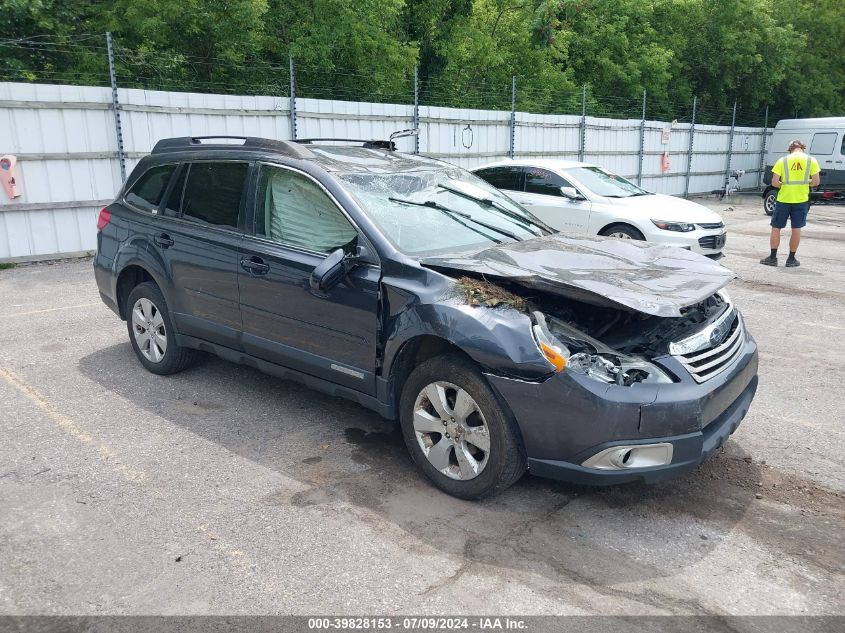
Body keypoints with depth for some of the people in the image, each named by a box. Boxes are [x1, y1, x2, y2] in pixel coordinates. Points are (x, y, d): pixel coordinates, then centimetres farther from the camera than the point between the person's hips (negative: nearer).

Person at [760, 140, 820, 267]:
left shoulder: (783, 161, -3)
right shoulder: (811, 160, -1)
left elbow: (774, 182, -8)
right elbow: (816, 181, -4)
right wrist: (805, 183, 15)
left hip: (784, 199, -1)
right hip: (801, 200, 1)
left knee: (776, 228, 9)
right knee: (796, 229, 9)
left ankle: (773, 257, 9)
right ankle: (791, 259, 14)